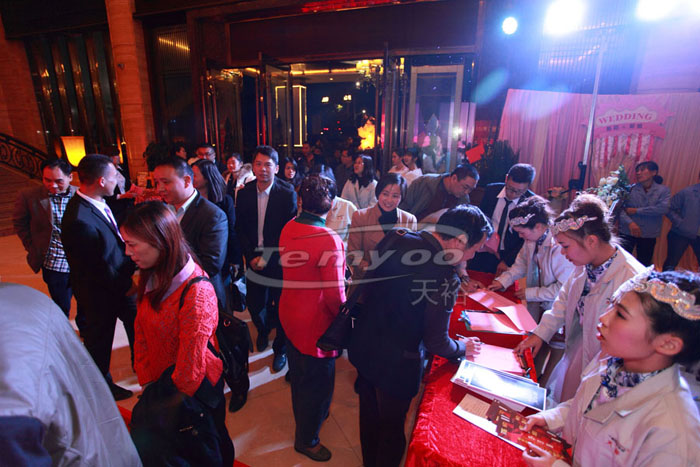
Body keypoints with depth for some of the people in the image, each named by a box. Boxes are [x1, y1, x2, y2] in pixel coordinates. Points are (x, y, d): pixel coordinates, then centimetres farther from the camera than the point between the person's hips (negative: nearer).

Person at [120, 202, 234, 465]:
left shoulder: (196, 291, -33)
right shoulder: (150, 278, -6)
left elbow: (191, 359, -25)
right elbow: (141, 332, 0)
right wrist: (146, 381, -2)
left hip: (196, 389, -6)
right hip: (160, 379, 7)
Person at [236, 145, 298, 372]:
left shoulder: (288, 193, -12)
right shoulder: (244, 193, 0)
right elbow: (240, 228, 4)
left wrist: (268, 257, -15)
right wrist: (251, 256, -6)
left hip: (278, 260, -3)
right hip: (254, 258, 3)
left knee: (281, 306, 7)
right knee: (254, 304, 13)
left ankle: (280, 348, 31)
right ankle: (263, 330, 48)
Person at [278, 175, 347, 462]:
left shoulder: (288, 229, -7)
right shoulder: (329, 241, -29)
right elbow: (335, 293, -25)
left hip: (289, 315, 8)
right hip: (316, 324, -8)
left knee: (299, 373, 29)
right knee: (318, 383, 15)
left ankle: (304, 415, 55)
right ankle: (306, 439, 38)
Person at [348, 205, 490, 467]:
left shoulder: (395, 238, -10)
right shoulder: (444, 279, -28)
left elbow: (364, 285, 2)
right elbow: (436, 343, -19)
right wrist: (463, 348, 2)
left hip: (362, 346, 7)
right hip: (396, 364, -7)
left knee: (369, 414, 29)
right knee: (392, 426, 22)